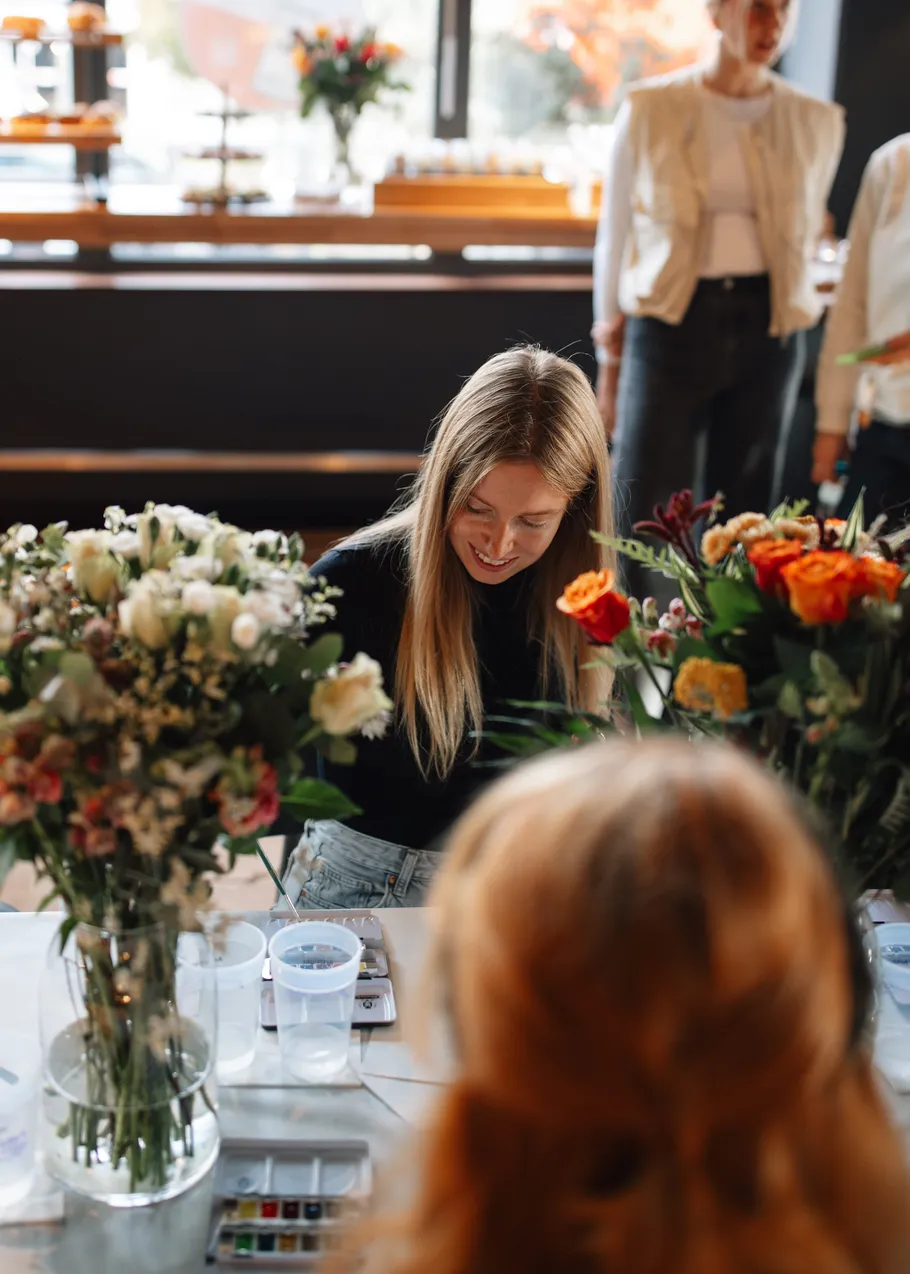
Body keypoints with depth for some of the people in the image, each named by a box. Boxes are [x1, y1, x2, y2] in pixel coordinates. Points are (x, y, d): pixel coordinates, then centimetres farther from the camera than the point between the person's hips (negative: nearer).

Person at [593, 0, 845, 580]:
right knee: (649, 526, -6)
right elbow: (615, 236, 5)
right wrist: (609, 362, 6)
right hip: (670, 329, -2)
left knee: (743, 519, 9)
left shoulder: (816, 123, 5)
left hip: (767, 331, 3)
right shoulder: (650, 109, -1)